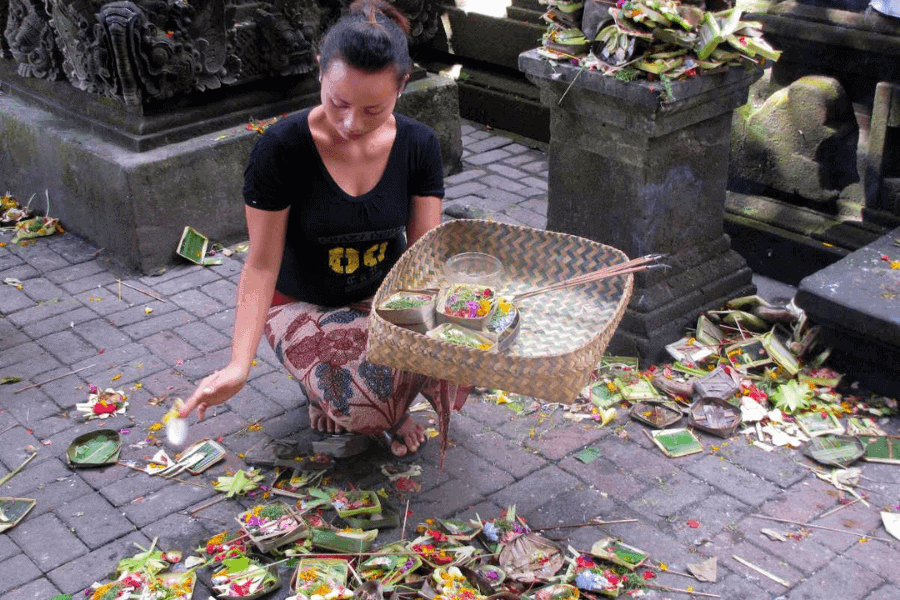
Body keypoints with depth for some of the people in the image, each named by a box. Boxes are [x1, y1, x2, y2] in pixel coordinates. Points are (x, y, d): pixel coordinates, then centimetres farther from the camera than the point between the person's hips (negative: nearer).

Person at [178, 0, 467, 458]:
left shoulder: (418, 145, -11)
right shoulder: (282, 148, -22)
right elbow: (263, 264, -18)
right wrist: (238, 365, -27)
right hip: (304, 308, -3)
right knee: (372, 396, -30)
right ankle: (326, 386, 8)